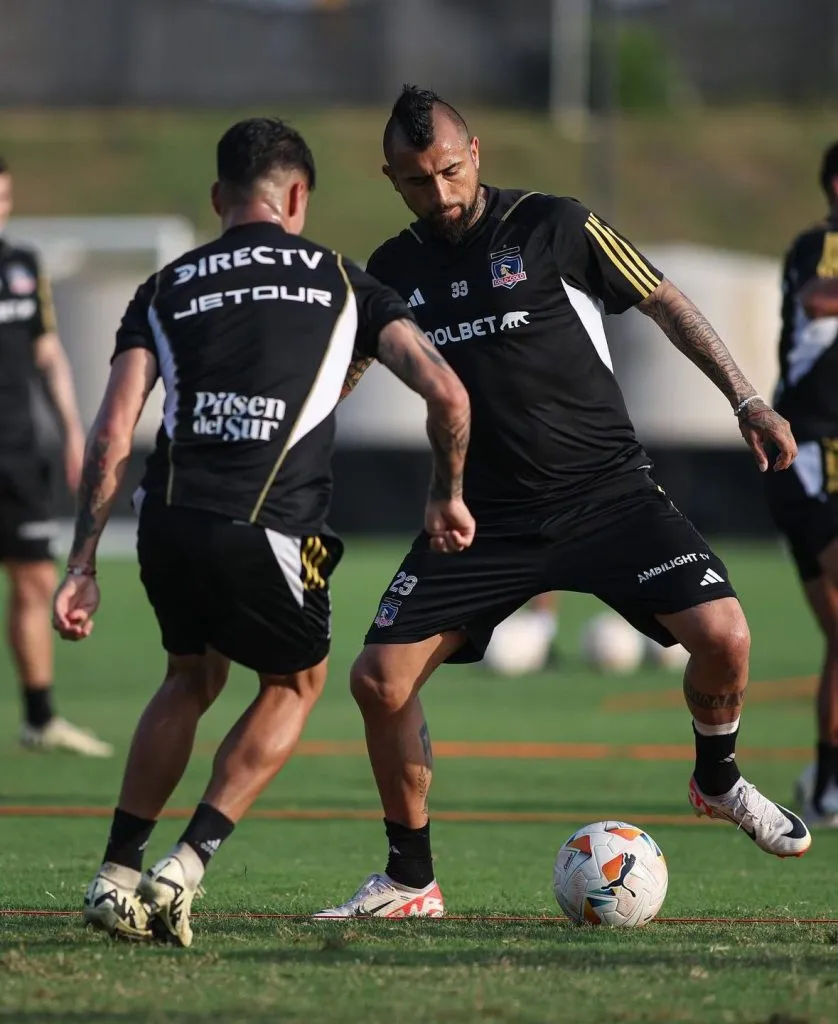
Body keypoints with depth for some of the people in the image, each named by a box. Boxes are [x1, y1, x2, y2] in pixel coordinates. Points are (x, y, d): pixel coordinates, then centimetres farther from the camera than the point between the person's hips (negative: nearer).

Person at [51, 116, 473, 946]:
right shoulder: (340, 281, 12)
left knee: (192, 677, 31)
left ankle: (116, 877, 26)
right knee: (295, 682, 25)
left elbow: (111, 436, 5)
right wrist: (448, 495, 20)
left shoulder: (166, 289, 15)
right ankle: (184, 869, 10)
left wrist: (82, 566, 7)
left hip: (167, 522, 3)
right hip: (268, 535, -3)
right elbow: (446, 393, 4)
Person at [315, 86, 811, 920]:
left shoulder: (553, 227, -5)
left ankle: (717, 780, 13)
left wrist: (746, 401, 0)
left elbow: (662, 303, 3)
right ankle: (410, 881, 10)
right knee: (379, 680, -10)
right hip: (484, 509, 3)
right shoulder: (394, 270, 5)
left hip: (606, 488, -3)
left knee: (722, 636, -21)